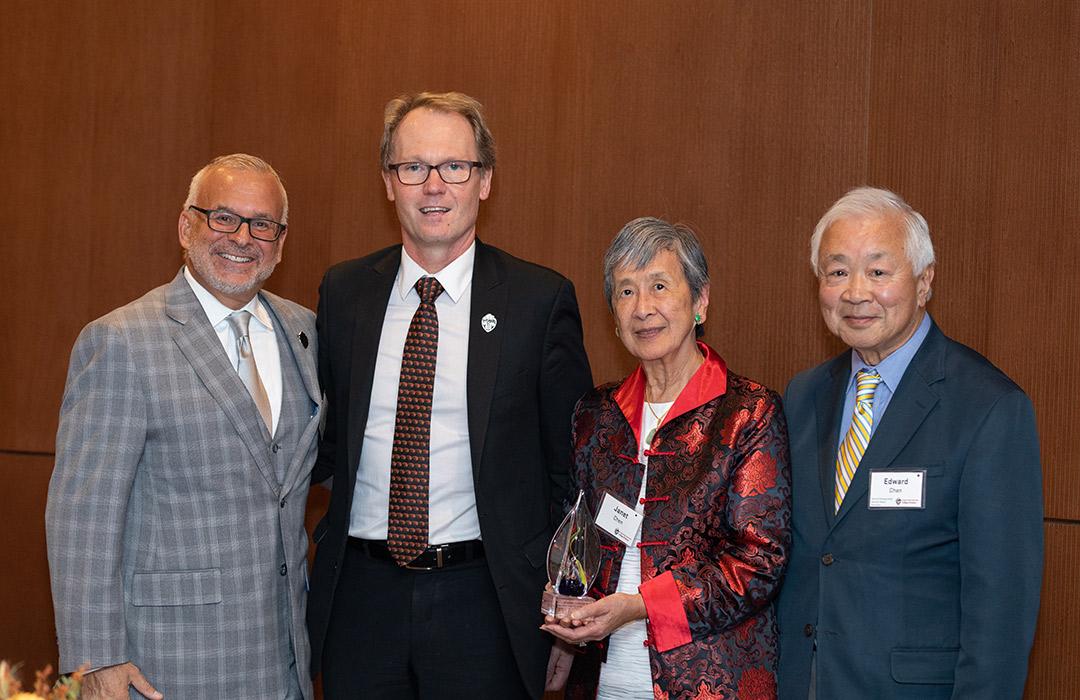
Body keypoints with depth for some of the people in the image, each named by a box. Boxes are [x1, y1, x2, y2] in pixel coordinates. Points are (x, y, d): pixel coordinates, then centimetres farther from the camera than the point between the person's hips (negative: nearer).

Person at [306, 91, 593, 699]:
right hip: (361, 597, 3)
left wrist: (560, 602, 0)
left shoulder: (541, 299, -4)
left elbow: (572, 465, 1)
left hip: (483, 602, -2)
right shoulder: (343, 291, 5)